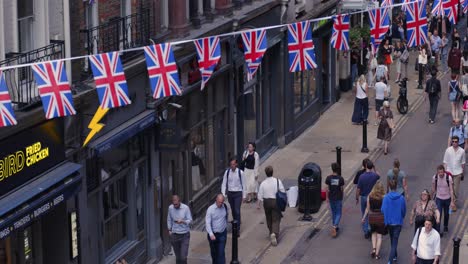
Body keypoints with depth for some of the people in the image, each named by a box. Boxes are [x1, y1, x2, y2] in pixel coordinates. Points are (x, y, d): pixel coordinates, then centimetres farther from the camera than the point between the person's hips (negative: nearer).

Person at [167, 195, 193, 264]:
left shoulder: (186, 208, -11)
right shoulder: (170, 208, -1)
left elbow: (190, 221, -9)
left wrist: (182, 221, -27)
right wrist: (169, 230, 9)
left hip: (184, 235, -3)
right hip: (174, 235, 3)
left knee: (183, 257, -9)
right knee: (178, 256, 9)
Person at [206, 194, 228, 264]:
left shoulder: (225, 207, -4)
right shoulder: (210, 209, -15)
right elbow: (207, 223, -19)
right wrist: (211, 234, -29)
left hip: (222, 234, 1)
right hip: (213, 234, -1)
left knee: (221, 252, -7)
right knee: (214, 252, 15)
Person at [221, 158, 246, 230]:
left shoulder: (240, 172, -9)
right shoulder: (227, 172, -3)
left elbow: (243, 184, -2)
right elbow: (224, 183, 0)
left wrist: (244, 196, -1)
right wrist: (223, 194, -8)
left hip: (238, 193, -3)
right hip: (230, 193, 3)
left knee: (237, 211, -10)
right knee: (233, 210, 15)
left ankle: (238, 227, -5)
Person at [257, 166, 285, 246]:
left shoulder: (263, 183, -6)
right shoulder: (277, 181, -10)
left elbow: (260, 195, -2)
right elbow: (282, 192, -5)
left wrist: (259, 205, 8)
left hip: (266, 202, 2)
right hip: (276, 202, -2)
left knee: (269, 219, 20)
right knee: (276, 220, -1)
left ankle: (271, 233, 33)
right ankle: (274, 234, -22)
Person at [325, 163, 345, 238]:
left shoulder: (328, 178, -11)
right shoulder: (341, 179, -15)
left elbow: (327, 189, -6)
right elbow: (342, 189, -8)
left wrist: (327, 197, 6)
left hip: (331, 198, 2)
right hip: (339, 198, -2)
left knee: (333, 213, 19)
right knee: (338, 214, 7)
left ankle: (335, 227, 29)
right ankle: (334, 226, -14)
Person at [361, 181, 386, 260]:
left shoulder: (370, 197, -5)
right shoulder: (383, 197, -12)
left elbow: (368, 209, 2)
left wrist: (364, 217, 15)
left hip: (372, 218, 2)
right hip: (381, 218, -2)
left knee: (374, 233, 23)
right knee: (379, 236, 7)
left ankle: (374, 249, 7)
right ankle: (377, 254, 9)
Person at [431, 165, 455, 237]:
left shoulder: (448, 178, -20)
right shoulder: (435, 177, -14)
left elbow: (451, 190, -14)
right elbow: (434, 188, 2)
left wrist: (452, 201, -14)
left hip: (447, 198, 0)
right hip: (439, 198, 0)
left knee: (446, 213, 18)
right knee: (439, 214, -10)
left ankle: (445, 226, 43)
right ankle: (438, 230, -9)